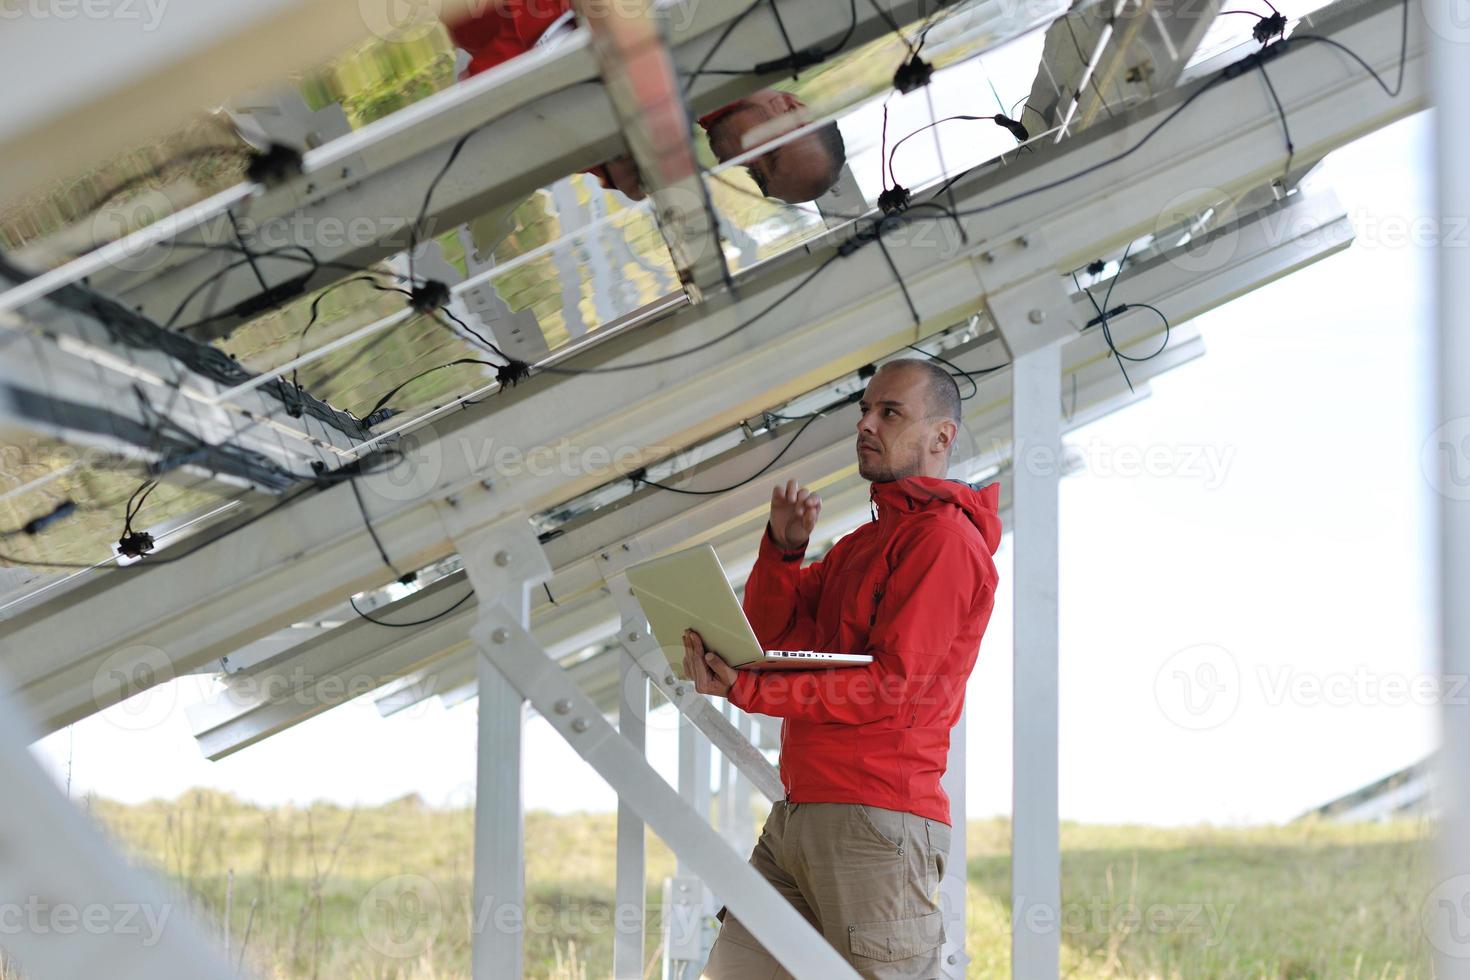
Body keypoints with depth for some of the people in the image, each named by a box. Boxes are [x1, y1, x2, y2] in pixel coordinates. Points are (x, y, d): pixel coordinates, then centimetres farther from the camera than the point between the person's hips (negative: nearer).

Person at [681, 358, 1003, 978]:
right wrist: (783, 548, -2)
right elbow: (768, 633, 17)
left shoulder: (944, 538, -7)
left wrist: (746, 690, -20)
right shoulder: (862, 541, 25)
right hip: (798, 813, 9)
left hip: (875, 822, -9)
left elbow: (890, 688, -15)